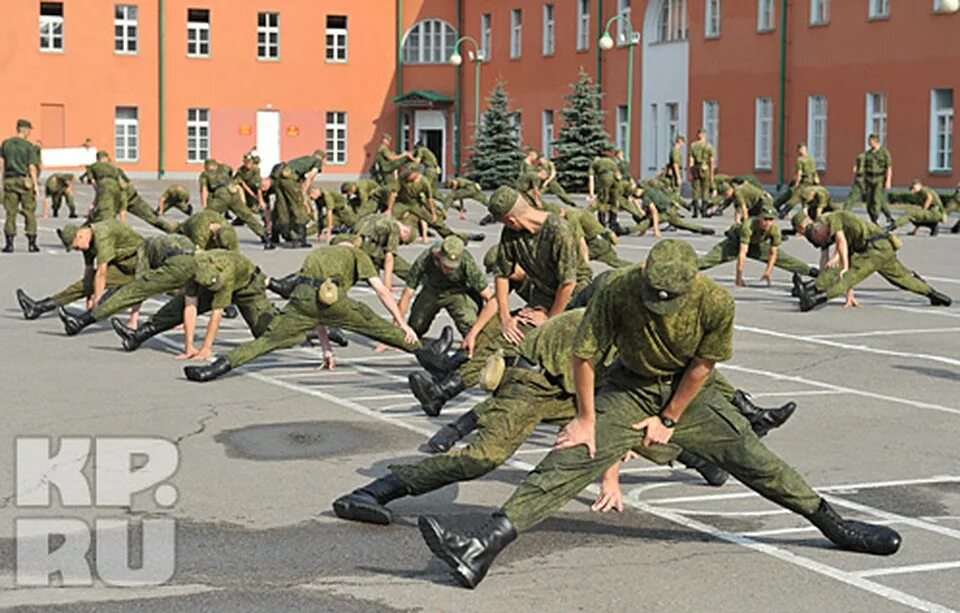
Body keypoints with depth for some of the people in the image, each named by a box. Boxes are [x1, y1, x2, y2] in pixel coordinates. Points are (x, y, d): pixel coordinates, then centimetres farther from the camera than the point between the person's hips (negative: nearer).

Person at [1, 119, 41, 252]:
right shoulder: (28, 146, -7)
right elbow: (32, 168, -9)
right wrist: (36, 185, -5)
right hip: (25, 180, -3)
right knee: (29, 212, 3)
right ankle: (32, 243, 2)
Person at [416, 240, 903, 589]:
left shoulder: (715, 303, -25)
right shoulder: (619, 292, -27)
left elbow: (702, 365, -10)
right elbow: (585, 356, -16)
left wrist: (669, 420, -6)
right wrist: (587, 420, -10)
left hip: (689, 393, 1)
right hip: (631, 387, -1)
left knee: (752, 459, -5)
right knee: (572, 457, -18)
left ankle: (835, 526, 15)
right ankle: (482, 547, -31)